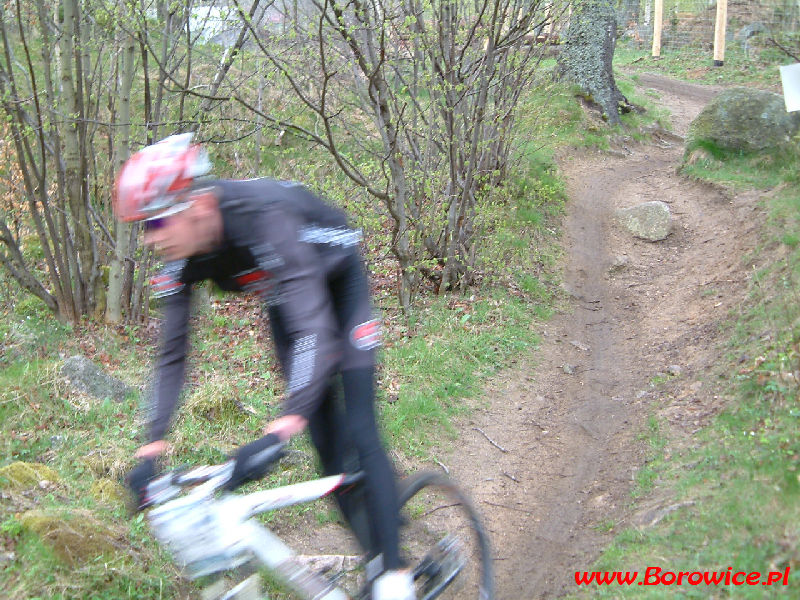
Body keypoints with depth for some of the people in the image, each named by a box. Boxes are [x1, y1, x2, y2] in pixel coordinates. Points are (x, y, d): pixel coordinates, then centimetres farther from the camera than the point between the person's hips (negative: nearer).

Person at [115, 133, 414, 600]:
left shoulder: (264, 217, -43)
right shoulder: (182, 258, -23)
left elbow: (315, 329, -50)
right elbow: (173, 354, -14)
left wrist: (279, 434, -59)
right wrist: (152, 448, -20)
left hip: (339, 284, -5)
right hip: (284, 297, 6)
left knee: (359, 432, -15)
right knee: (326, 439, 3)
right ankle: (377, 556, 17)